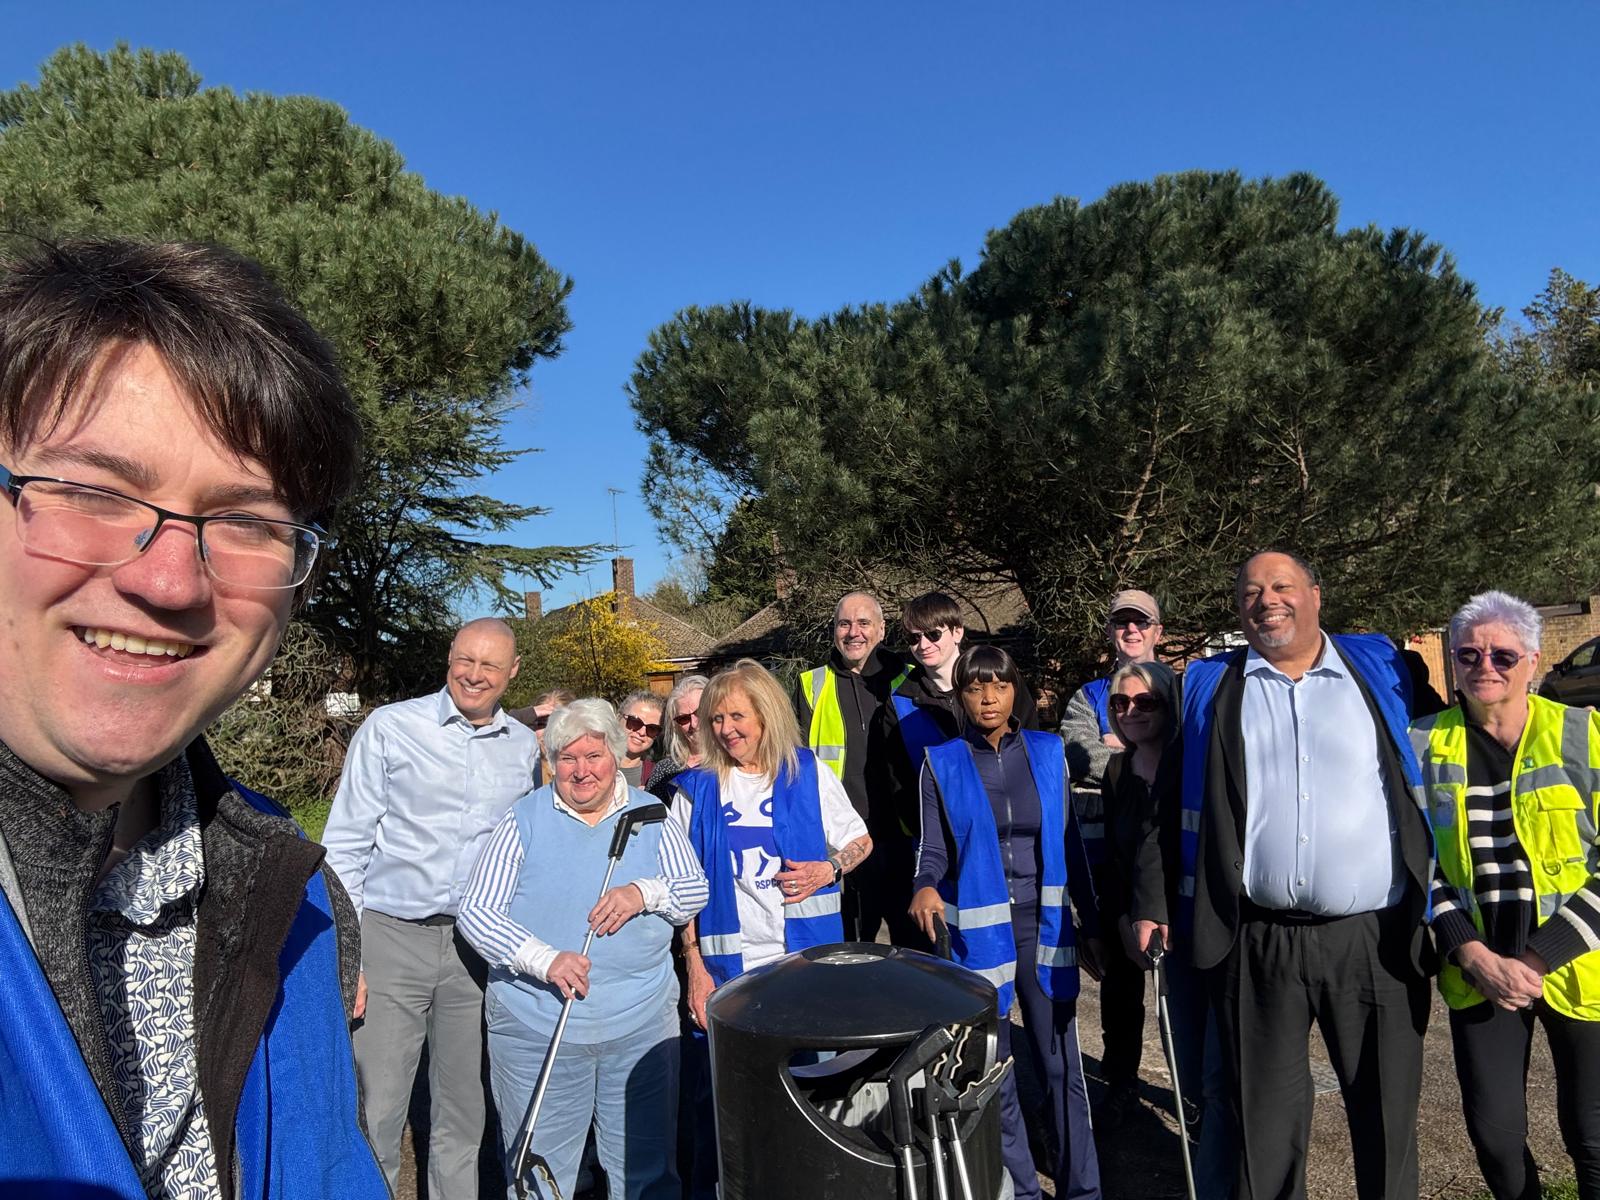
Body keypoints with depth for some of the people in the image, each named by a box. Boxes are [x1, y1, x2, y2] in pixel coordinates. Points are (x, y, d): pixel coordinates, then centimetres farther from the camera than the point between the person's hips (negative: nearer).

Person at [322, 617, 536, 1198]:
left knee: (464, 1111, 14)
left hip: (479, 946, 3)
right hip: (391, 936, -3)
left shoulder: (526, 747, 6)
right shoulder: (390, 727, -3)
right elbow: (345, 846, -3)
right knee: (376, 1110, 2)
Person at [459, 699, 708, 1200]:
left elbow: (696, 888, 4)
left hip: (641, 1026, 2)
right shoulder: (524, 820, -2)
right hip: (535, 1028, -1)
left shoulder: (651, 816, 4)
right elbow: (475, 912, -6)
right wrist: (545, 960, -20)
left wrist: (644, 892, -17)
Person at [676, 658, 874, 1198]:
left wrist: (827, 869, -10)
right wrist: (695, 969, -3)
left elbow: (860, 840, 10)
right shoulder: (698, 789, 1)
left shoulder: (810, 774, 1)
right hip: (726, 967, 0)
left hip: (807, 959, 0)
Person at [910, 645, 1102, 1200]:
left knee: (1062, 1063, 7)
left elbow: (1071, 844, 6)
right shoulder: (942, 762, -2)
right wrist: (926, 887, -24)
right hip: (978, 930, -1)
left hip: (1045, 927, 1)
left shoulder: (1048, 751, 2)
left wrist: (1091, 925, 8)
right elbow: (933, 848, -3)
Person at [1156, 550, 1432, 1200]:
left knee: (1387, 1115, 12)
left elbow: (1423, 780, 10)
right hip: (1257, 944, 0)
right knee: (1265, 1121, 11)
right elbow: (1179, 806, 8)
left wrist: (1435, 904, 3)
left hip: (1375, 938, 0)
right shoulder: (1210, 686, 7)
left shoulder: (1378, 667, 7)